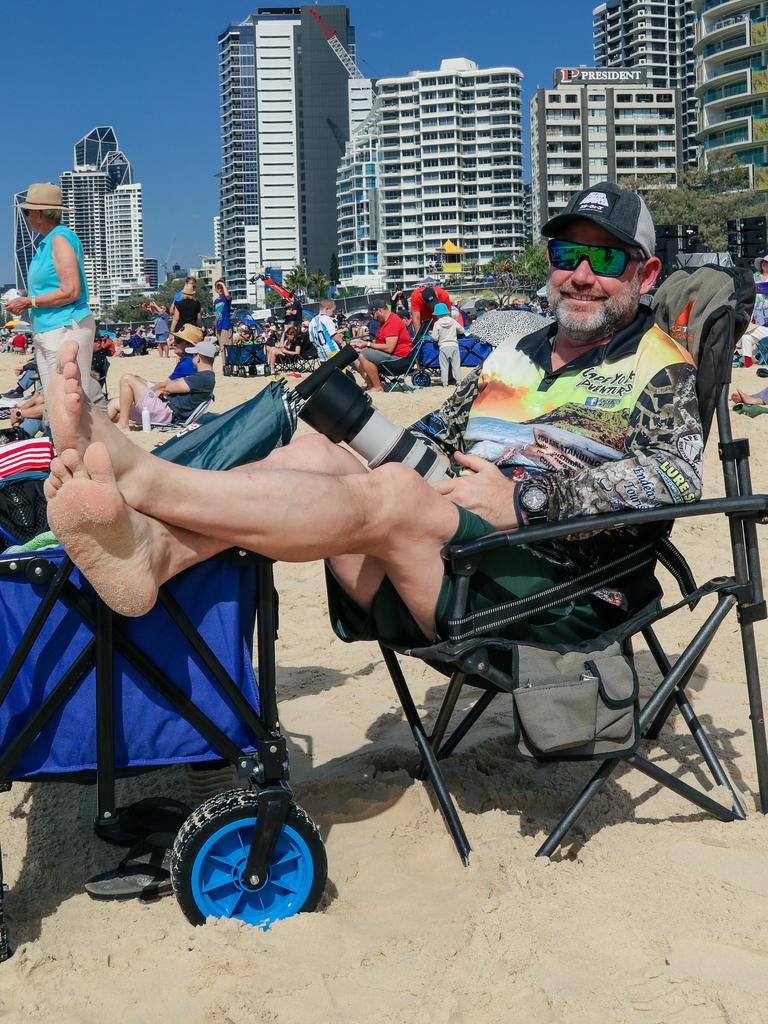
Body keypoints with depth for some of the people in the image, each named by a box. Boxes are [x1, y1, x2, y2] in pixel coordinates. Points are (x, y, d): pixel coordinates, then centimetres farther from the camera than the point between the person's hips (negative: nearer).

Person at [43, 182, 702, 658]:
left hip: (556, 590, -6)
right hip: (448, 542, 6)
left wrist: (526, 500, -17)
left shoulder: (661, 368, 7)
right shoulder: (514, 355, 28)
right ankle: (147, 552, -41)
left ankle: (135, 475, -37)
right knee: (314, 455, -16)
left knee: (392, 495, -31)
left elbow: (677, 476, -11)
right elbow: (434, 436, 25)